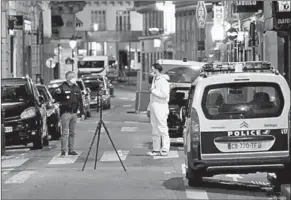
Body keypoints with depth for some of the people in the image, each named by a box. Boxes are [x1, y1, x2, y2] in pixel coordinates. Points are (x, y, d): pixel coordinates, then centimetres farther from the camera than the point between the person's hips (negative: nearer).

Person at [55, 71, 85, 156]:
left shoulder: (76, 88, 11)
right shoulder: (63, 87, -5)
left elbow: (80, 101, 16)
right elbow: (58, 99, -7)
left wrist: (82, 112, 13)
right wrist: (58, 94, -28)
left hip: (74, 113, 6)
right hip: (65, 112, -6)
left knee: (72, 132, 8)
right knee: (65, 132, -8)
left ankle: (71, 150, 14)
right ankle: (63, 151, -8)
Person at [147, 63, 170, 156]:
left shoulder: (163, 81, -13)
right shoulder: (154, 79, 16)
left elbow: (164, 95, -23)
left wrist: (153, 91, -14)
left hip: (161, 107, -9)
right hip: (154, 107, 9)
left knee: (162, 129, -5)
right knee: (155, 129, 11)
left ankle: (165, 149, -1)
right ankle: (156, 149, 16)